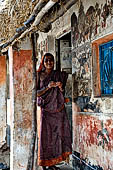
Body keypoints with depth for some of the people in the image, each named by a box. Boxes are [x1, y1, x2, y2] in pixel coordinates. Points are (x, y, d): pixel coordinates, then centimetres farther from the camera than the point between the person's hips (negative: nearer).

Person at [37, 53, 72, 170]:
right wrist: (48, 87, -18)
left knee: (57, 135, 2)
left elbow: (63, 93, 10)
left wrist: (61, 87, -12)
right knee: (45, 136, -4)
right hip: (45, 110, -3)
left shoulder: (59, 75, 9)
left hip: (58, 109, 3)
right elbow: (37, 93, -3)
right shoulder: (40, 75, 2)